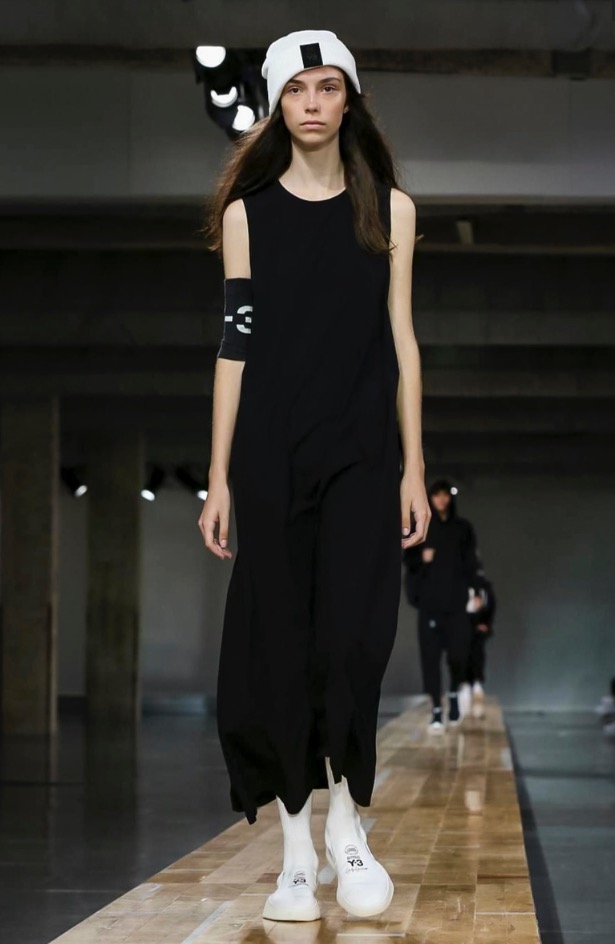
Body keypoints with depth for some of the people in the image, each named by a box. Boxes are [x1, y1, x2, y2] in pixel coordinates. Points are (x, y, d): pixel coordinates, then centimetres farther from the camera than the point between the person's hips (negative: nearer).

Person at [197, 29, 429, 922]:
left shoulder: (390, 207, 7)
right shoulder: (247, 213, 6)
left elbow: (400, 339, 6)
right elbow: (235, 346, 4)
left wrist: (414, 467, 2)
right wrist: (219, 477, 0)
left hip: (362, 453, 0)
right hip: (270, 454, 0)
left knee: (353, 639, -11)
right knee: (275, 646, 0)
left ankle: (347, 825, 7)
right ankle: (296, 847, 8)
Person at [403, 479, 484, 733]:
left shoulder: (463, 528, 9)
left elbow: (472, 562, 8)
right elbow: (408, 558, 9)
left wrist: (476, 592, -2)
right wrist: (421, 557, -13)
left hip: (457, 600, 0)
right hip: (429, 600, 0)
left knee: (458, 652, -8)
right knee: (431, 653, -7)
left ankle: (454, 694, 21)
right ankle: (436, 709, -6)